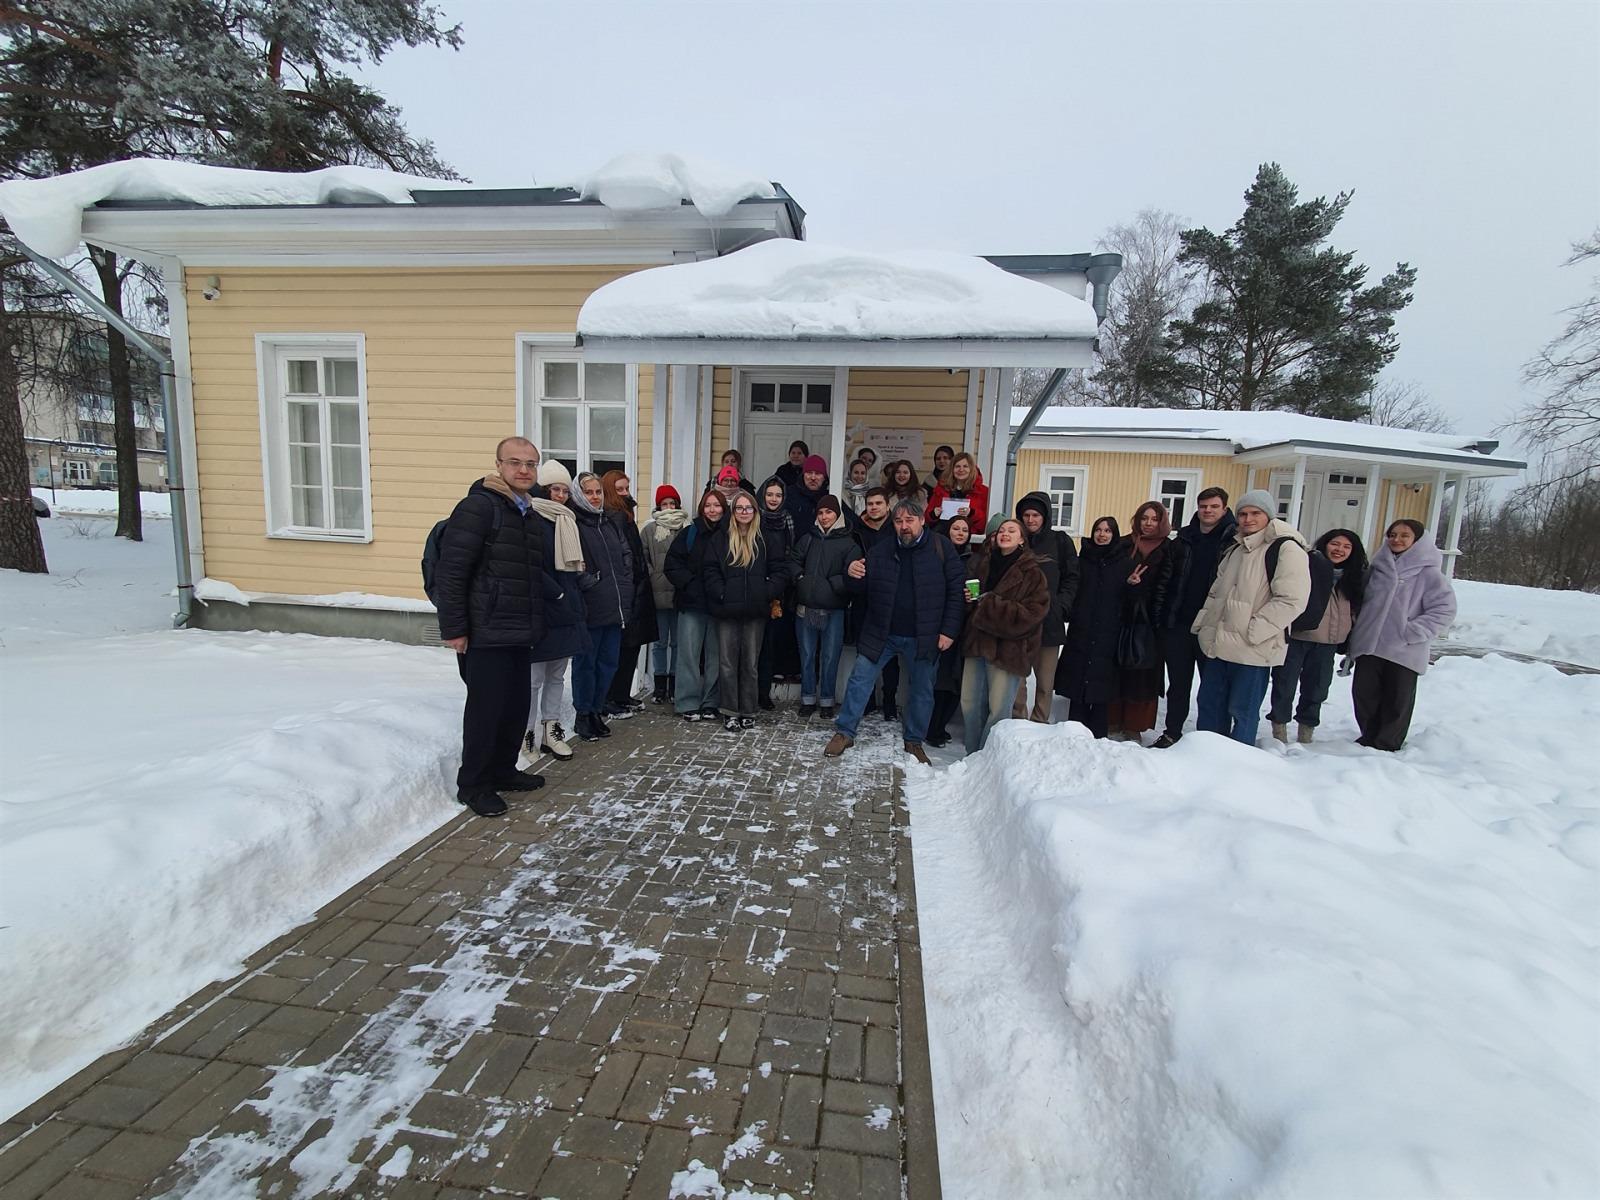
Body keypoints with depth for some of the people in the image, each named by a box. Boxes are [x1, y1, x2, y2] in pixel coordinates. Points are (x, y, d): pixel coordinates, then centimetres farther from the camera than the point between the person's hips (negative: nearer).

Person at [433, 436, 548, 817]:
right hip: (485, 634, -8)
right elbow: (450, 571, -16)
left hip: (520, 633, 8)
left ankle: (503, 771, 32)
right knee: (486, 708, 1)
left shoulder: (529, 512, 14)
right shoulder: (478, 507, -12)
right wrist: (453, 628, -17)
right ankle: (473, 785, 17)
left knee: (517, 705, 15)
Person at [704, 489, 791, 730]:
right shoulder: (720, 537, 6)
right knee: (728, 662, 2)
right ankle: (730, 712, 11)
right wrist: (721, 594, -10)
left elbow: (780, 570, 5)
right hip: (727, 610, 0)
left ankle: (748, 711, 18)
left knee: (750, 663, 7)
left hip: (755, 611, 0)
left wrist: (767, 593, -6)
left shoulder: (765, 538, 5)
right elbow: (711, 570, 2)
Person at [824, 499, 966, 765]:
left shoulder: (941, 547, -6)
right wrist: (852, 576, -16)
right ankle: (845, 733, 15)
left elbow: (956, 591, -7)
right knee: (859, 680, 1)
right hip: (882, 634, 1)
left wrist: (949, 630, -12)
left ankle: (914, 741, 30)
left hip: (924, 637, -1)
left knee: (923, 690, 11)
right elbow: (862, 589, 7)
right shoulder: (880, 552, 2)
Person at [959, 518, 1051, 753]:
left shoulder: (1032, 574, -5)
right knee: (970, 704, 7)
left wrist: (990, 605, -17)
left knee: (998, 709, -4)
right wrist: (968, 599, 3)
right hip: (977, 643, 6)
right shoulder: (983, 563, 13)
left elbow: (1032, 614, -15)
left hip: (1008, 649, -5)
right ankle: (972, 757, 21)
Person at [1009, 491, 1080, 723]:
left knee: (1046, 680, 4)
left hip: (1049, 622, -1)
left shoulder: (1060, 541, 5)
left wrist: (1059, 608, -10)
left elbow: (1071, 579, 2)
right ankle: (1018, 722, 12)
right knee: (1017, 676, 1)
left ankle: (1040, 724, 14)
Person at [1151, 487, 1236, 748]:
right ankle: (1172, 732, 24)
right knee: (1178, 684, 12)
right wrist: (1160, 616, 3)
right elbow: (1165, 580, 9)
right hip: (1177, 624, 3)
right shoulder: (1183, 540, 9)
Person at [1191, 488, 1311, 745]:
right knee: (1209, 704, 15)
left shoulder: (1285, 548, -10)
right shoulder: (1234, 548, 17)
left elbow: (1292, 600, -18)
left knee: (1243, 711, 1)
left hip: (1253, 650, -8)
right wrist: (1203, 622, 10)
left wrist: (1252, 631, -20)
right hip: (1220, 645, 8)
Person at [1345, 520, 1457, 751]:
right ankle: (1369, 738, 26)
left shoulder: (1428, 574, -5)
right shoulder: (1377, 568, 10)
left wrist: (1411, 632, -16)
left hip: (1404, 653, -4)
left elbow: (1444, 610, -9)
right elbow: (1359, 601, 18)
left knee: (1397, 702, 6)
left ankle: (1386, 745, 21)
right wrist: (1355, 636, 10)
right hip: (1368, 647, 4)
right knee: (1364, 695, 9)